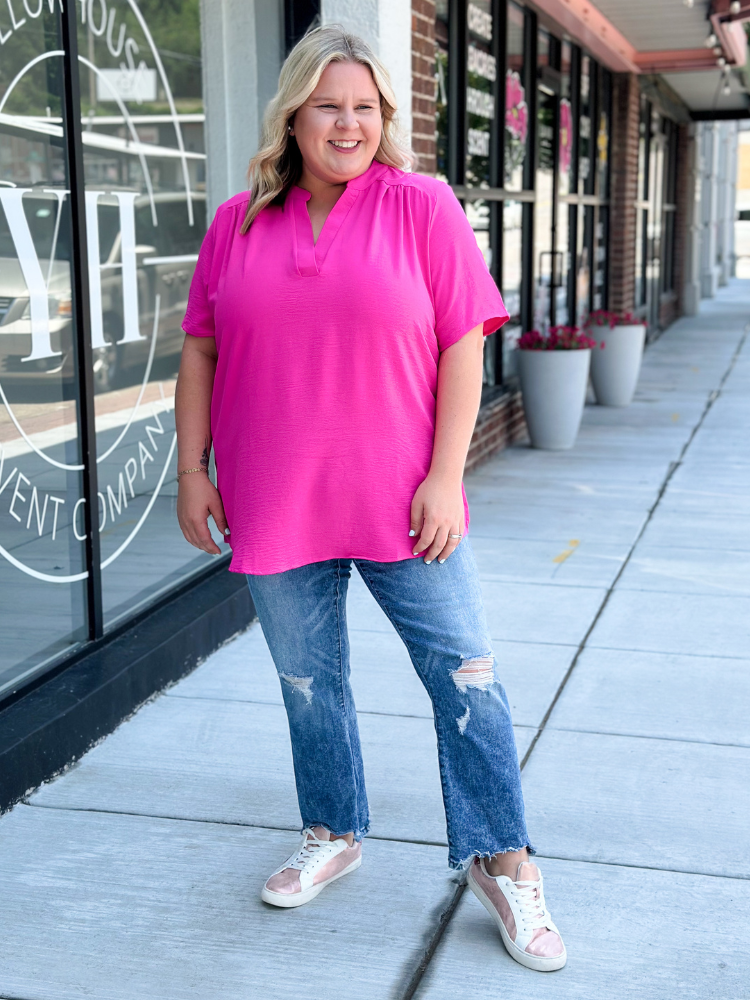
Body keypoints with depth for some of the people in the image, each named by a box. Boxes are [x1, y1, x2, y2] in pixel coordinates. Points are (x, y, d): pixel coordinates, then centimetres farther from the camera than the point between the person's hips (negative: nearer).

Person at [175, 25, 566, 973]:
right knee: (308, 684, 15)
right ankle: (332, 834, 35)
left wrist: (444, 478, -11)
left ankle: (501, 861, 15)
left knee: (465, 678, 0)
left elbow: (462, 347, -5)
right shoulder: (237, 222, 6)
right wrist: (191, 471, 5)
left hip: (399, 503, -2)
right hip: (275, 506, 3)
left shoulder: (423, 206, -2)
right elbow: (200, 352, 10)